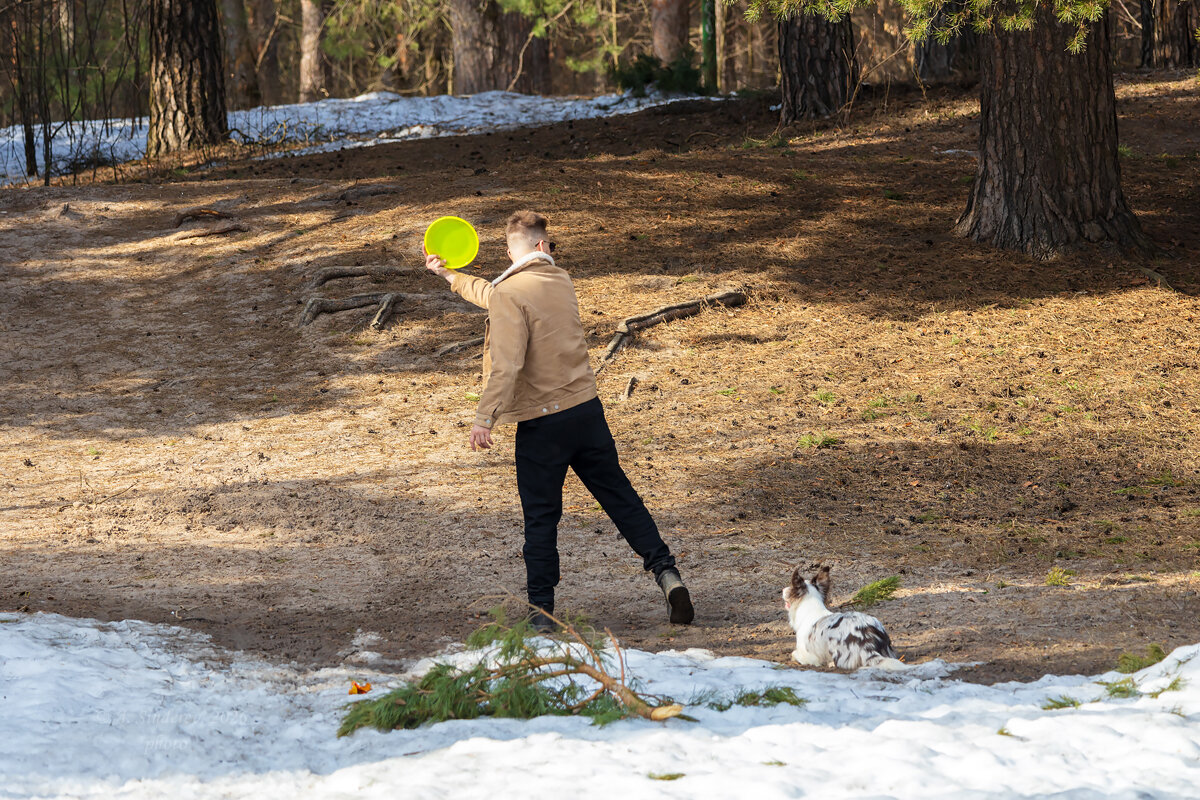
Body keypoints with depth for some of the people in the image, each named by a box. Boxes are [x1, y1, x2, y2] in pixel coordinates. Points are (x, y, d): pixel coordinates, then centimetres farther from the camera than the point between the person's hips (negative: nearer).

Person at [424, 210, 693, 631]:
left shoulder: (512, 292, -12)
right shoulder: (560, 280, 10)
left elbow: (507, 363, -22)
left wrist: (485, 417, -21)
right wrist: (451, 276, 36)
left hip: (542, 422, -5)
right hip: (587, 407, 5)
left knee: (541, 517, 2)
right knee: (620, 496, 11)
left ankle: (541, 609, 3)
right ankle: (666, 571, 2)